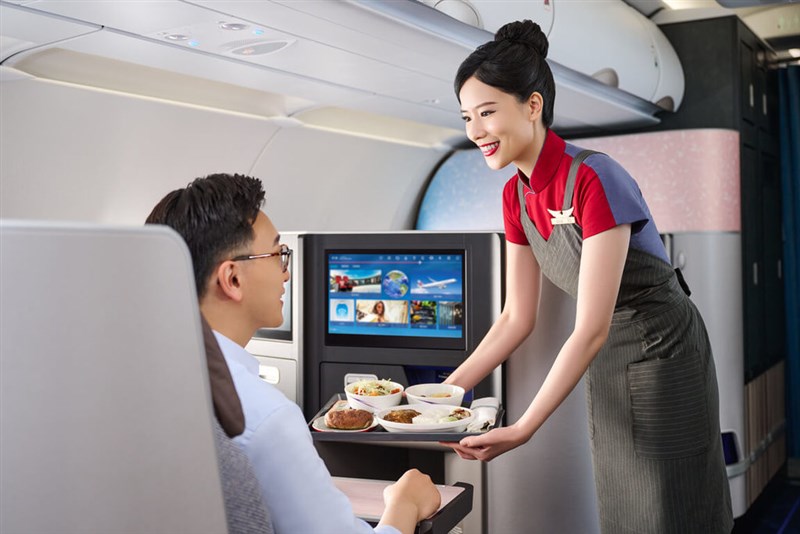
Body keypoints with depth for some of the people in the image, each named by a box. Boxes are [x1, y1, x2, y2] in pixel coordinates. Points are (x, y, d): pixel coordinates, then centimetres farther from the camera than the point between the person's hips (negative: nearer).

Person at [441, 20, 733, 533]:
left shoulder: (594, 180, -27)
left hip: (662, 353, -7)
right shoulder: (516, 194, -4)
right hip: (606, 361, 7)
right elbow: (518, 318, 1)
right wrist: (448, 390, -6)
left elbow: (590, 330, -28)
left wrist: (522, 429, -29)